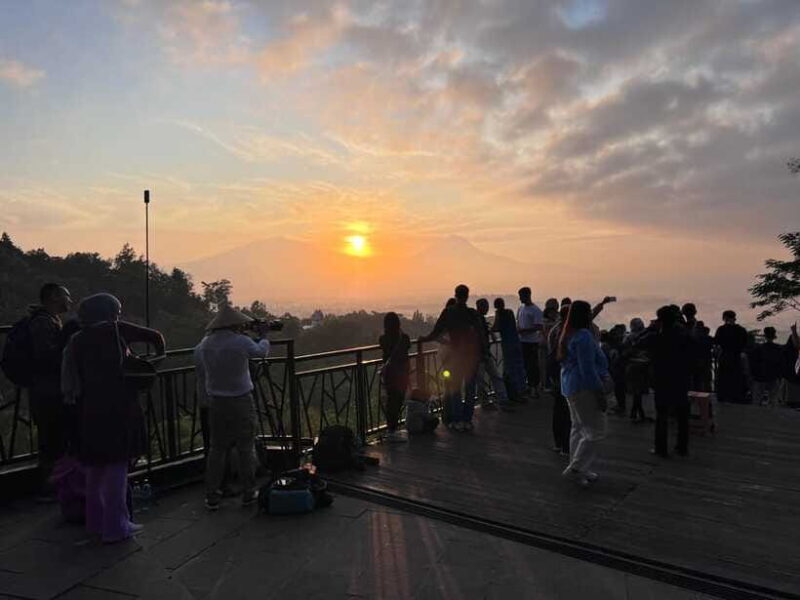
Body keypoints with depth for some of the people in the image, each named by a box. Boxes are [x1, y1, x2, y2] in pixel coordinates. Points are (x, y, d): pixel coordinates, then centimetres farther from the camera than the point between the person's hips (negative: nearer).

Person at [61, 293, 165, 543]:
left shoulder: (78, 340, 12)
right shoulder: (114, 330, -7)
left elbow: (75, 378, 10)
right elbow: (154, 336, -7)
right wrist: (159, 355, 13)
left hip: (90, 410, 7)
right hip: (116, 410, -7)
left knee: (95, 466, 17)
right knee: (116, 466, 0)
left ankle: (95, 522, 29)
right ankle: (115, 526, 6)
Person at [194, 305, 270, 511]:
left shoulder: (202, 347, 1)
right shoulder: (241, 342, -13)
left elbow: (201, 380, 8)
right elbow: (262, 351, 6)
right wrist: (263, 336, 25)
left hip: (216, 403, 4)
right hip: (241, 401, -4)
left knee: (216, 449, 13)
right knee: (246, 448, 8)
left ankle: (212, 497, 15)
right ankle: (248, 494, 15)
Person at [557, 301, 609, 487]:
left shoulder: (568, 335, 12)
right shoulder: (584, 336, -19)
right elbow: (588, 369, -22)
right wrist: (600, 393, -18)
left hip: (571, 388, 11)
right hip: (585, 389, -10)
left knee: (579, 429, 16)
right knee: (595, 431, -4)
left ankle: (578, 469, 24)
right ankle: (575, 468, -3)